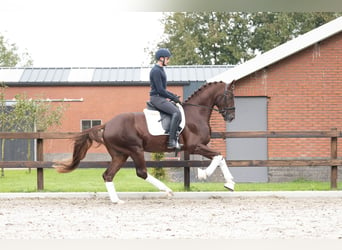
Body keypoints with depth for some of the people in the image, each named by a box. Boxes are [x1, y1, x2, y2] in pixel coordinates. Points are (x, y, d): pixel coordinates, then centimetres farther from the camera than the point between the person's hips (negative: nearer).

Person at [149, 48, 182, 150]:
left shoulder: (160, 70, 19)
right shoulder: (156, 71, -14)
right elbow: (160, 90, -19)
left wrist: (173, 96, 12)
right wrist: (173, 98, -13)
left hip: (161, 98, 11)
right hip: (157, 98, -11)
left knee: (178, 109, 15)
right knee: (176, 112, -25)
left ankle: (176, 138, 9)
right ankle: (171, 141, -28)